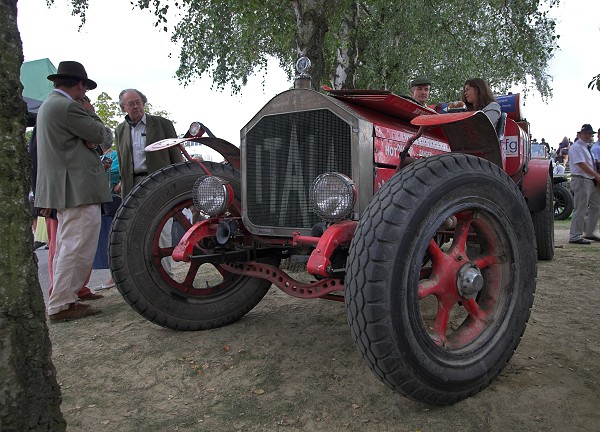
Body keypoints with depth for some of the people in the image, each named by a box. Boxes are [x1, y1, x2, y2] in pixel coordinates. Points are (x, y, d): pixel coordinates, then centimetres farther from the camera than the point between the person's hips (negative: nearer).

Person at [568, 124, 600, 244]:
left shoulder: (587, 147, 18)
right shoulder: (576, 147, -12)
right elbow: (582, 165, -21)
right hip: (581, 180, -10)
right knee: (581, 210, -7)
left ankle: (589, 232, 25)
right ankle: (575, 236, -1)